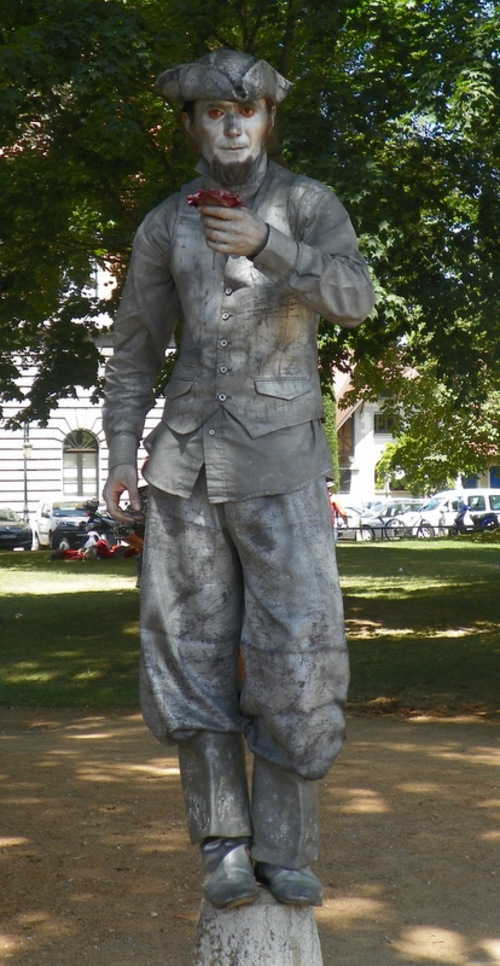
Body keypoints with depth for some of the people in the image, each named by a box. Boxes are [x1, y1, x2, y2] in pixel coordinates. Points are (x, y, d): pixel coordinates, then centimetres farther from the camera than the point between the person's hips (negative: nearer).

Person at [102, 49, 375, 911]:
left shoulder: (309, 203, 2)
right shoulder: (164, 226, 10)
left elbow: (353, 299, -14)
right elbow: (136, 346, 13)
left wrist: (264, 247, -29)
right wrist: (121, 451, 4)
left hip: (278, 458, -2)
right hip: (188, 456, 2)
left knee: (296, 649, -9)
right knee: (192, 650, -2)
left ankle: (284, 848, 5)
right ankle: (223, 842, 9)